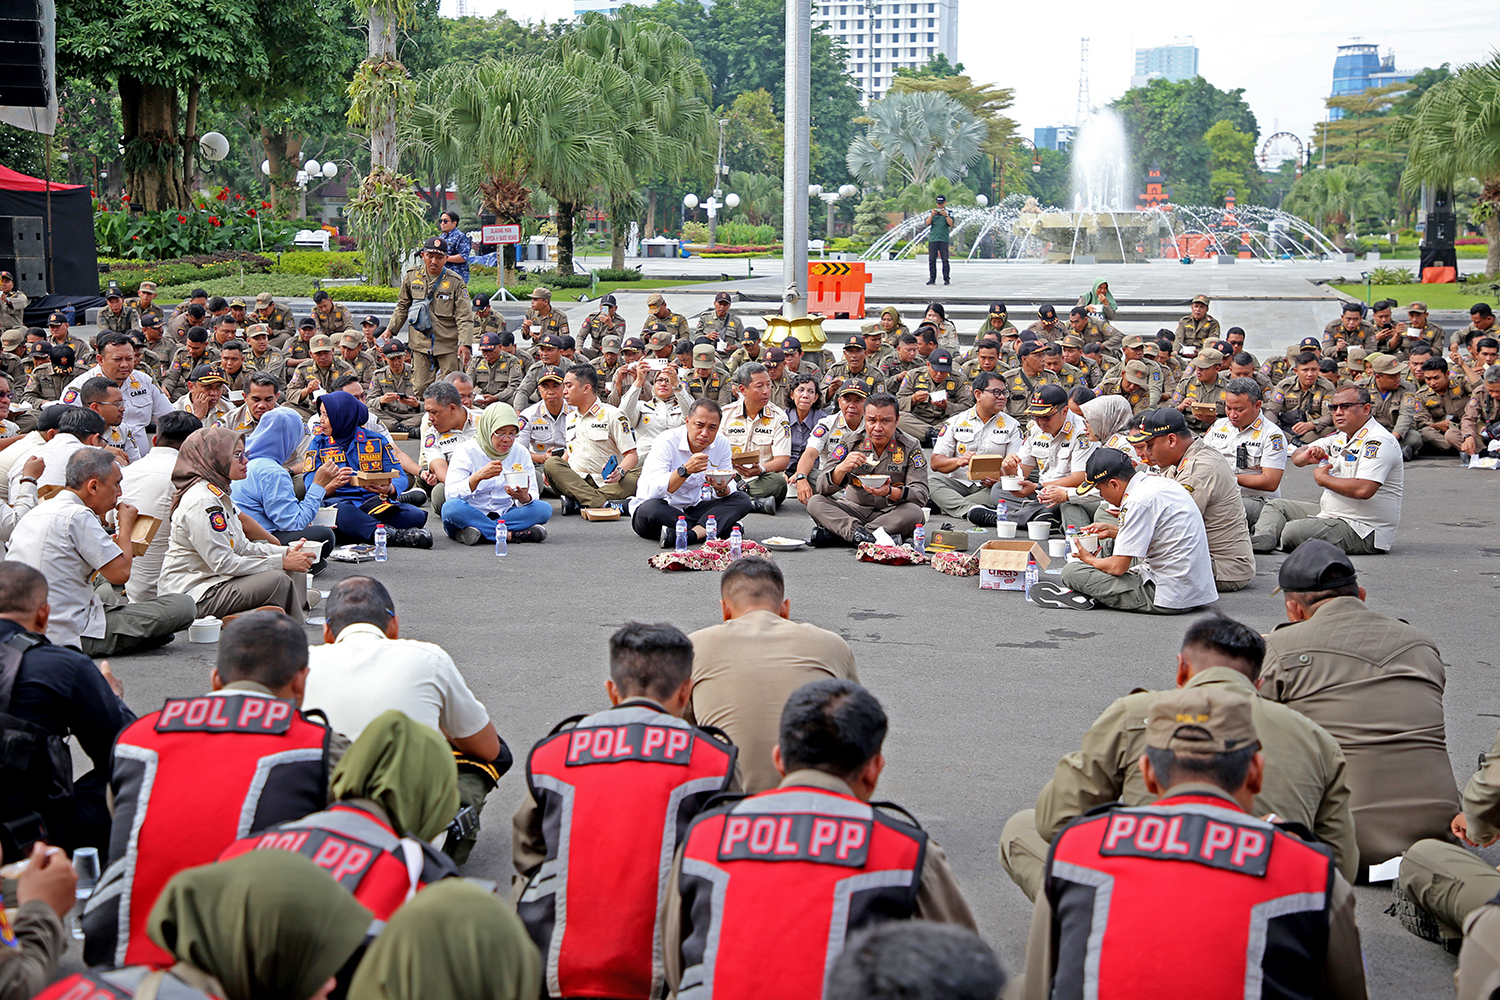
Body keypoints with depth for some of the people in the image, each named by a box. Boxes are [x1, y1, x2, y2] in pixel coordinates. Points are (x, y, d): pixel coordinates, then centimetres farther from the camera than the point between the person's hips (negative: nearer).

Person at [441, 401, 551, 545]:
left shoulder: (520, 453, 5)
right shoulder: (466, 451, -7)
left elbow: (533, 495, 2)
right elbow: (451, 494, -16)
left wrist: (524, 497, -24)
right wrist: (477, 477, -33)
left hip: (503, 515, 4)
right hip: (470, 515, -4)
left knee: (544, 509, -21)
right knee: (451, 507, -37)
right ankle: (510, 535, -32)